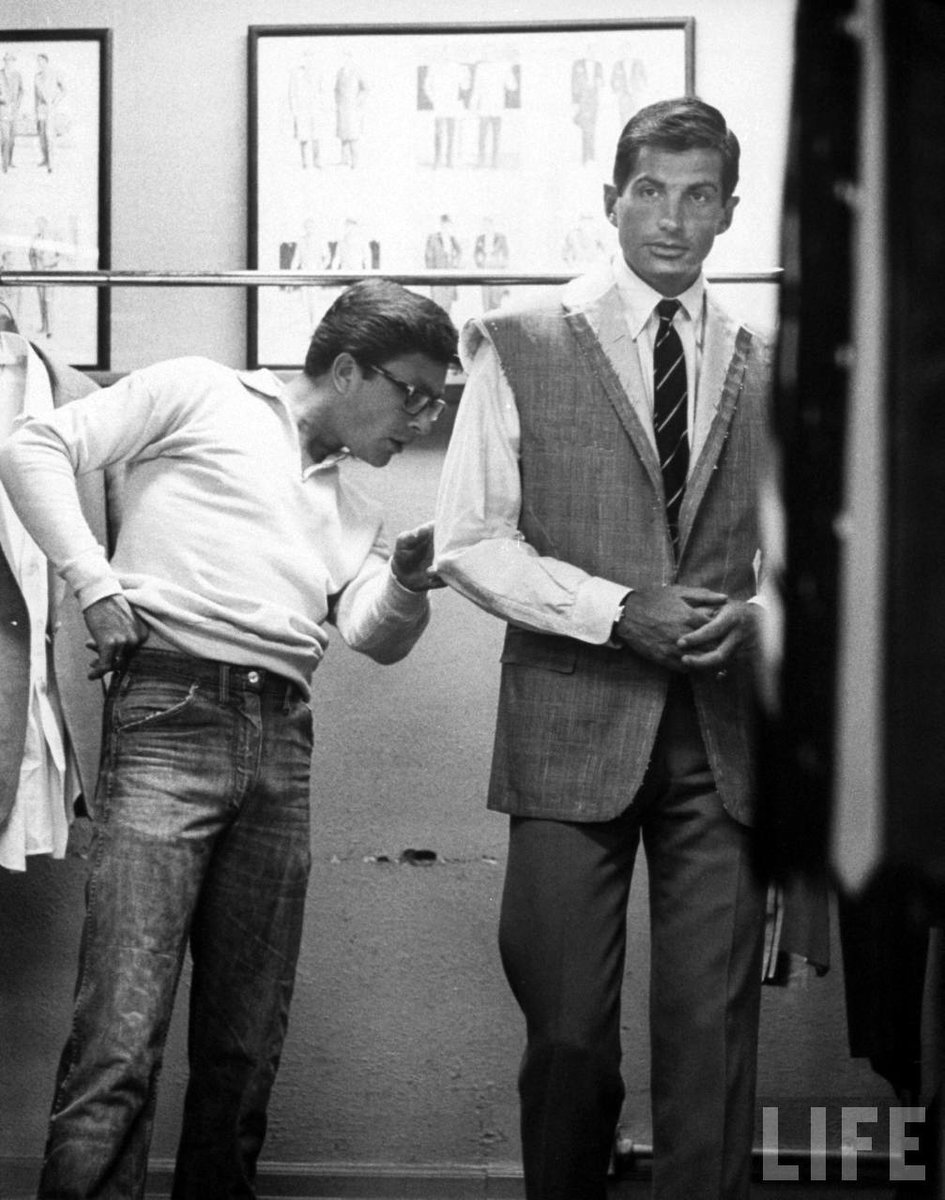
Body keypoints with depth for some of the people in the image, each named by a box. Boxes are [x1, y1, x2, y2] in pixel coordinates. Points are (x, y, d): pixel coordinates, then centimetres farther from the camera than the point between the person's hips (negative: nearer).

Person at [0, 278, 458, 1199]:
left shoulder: (353, 504, 25)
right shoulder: (199, 395, 7)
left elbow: (375, 637, 11)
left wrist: (409, 582, -10)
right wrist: (96, 583, -8)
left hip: (282, 744, 7)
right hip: (171, 715, -6)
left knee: (247, 1043, 7)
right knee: (121, 1037, -14)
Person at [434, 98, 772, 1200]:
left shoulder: (765, 371, 13)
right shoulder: (519, 346, 5)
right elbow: (469, 543, 0)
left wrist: (756, 614, -5)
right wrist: (620, 611, -12)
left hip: (724, 735, 2)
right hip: (574, 729, -2)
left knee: (713, 1036, 0)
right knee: (569, 1030, 2)